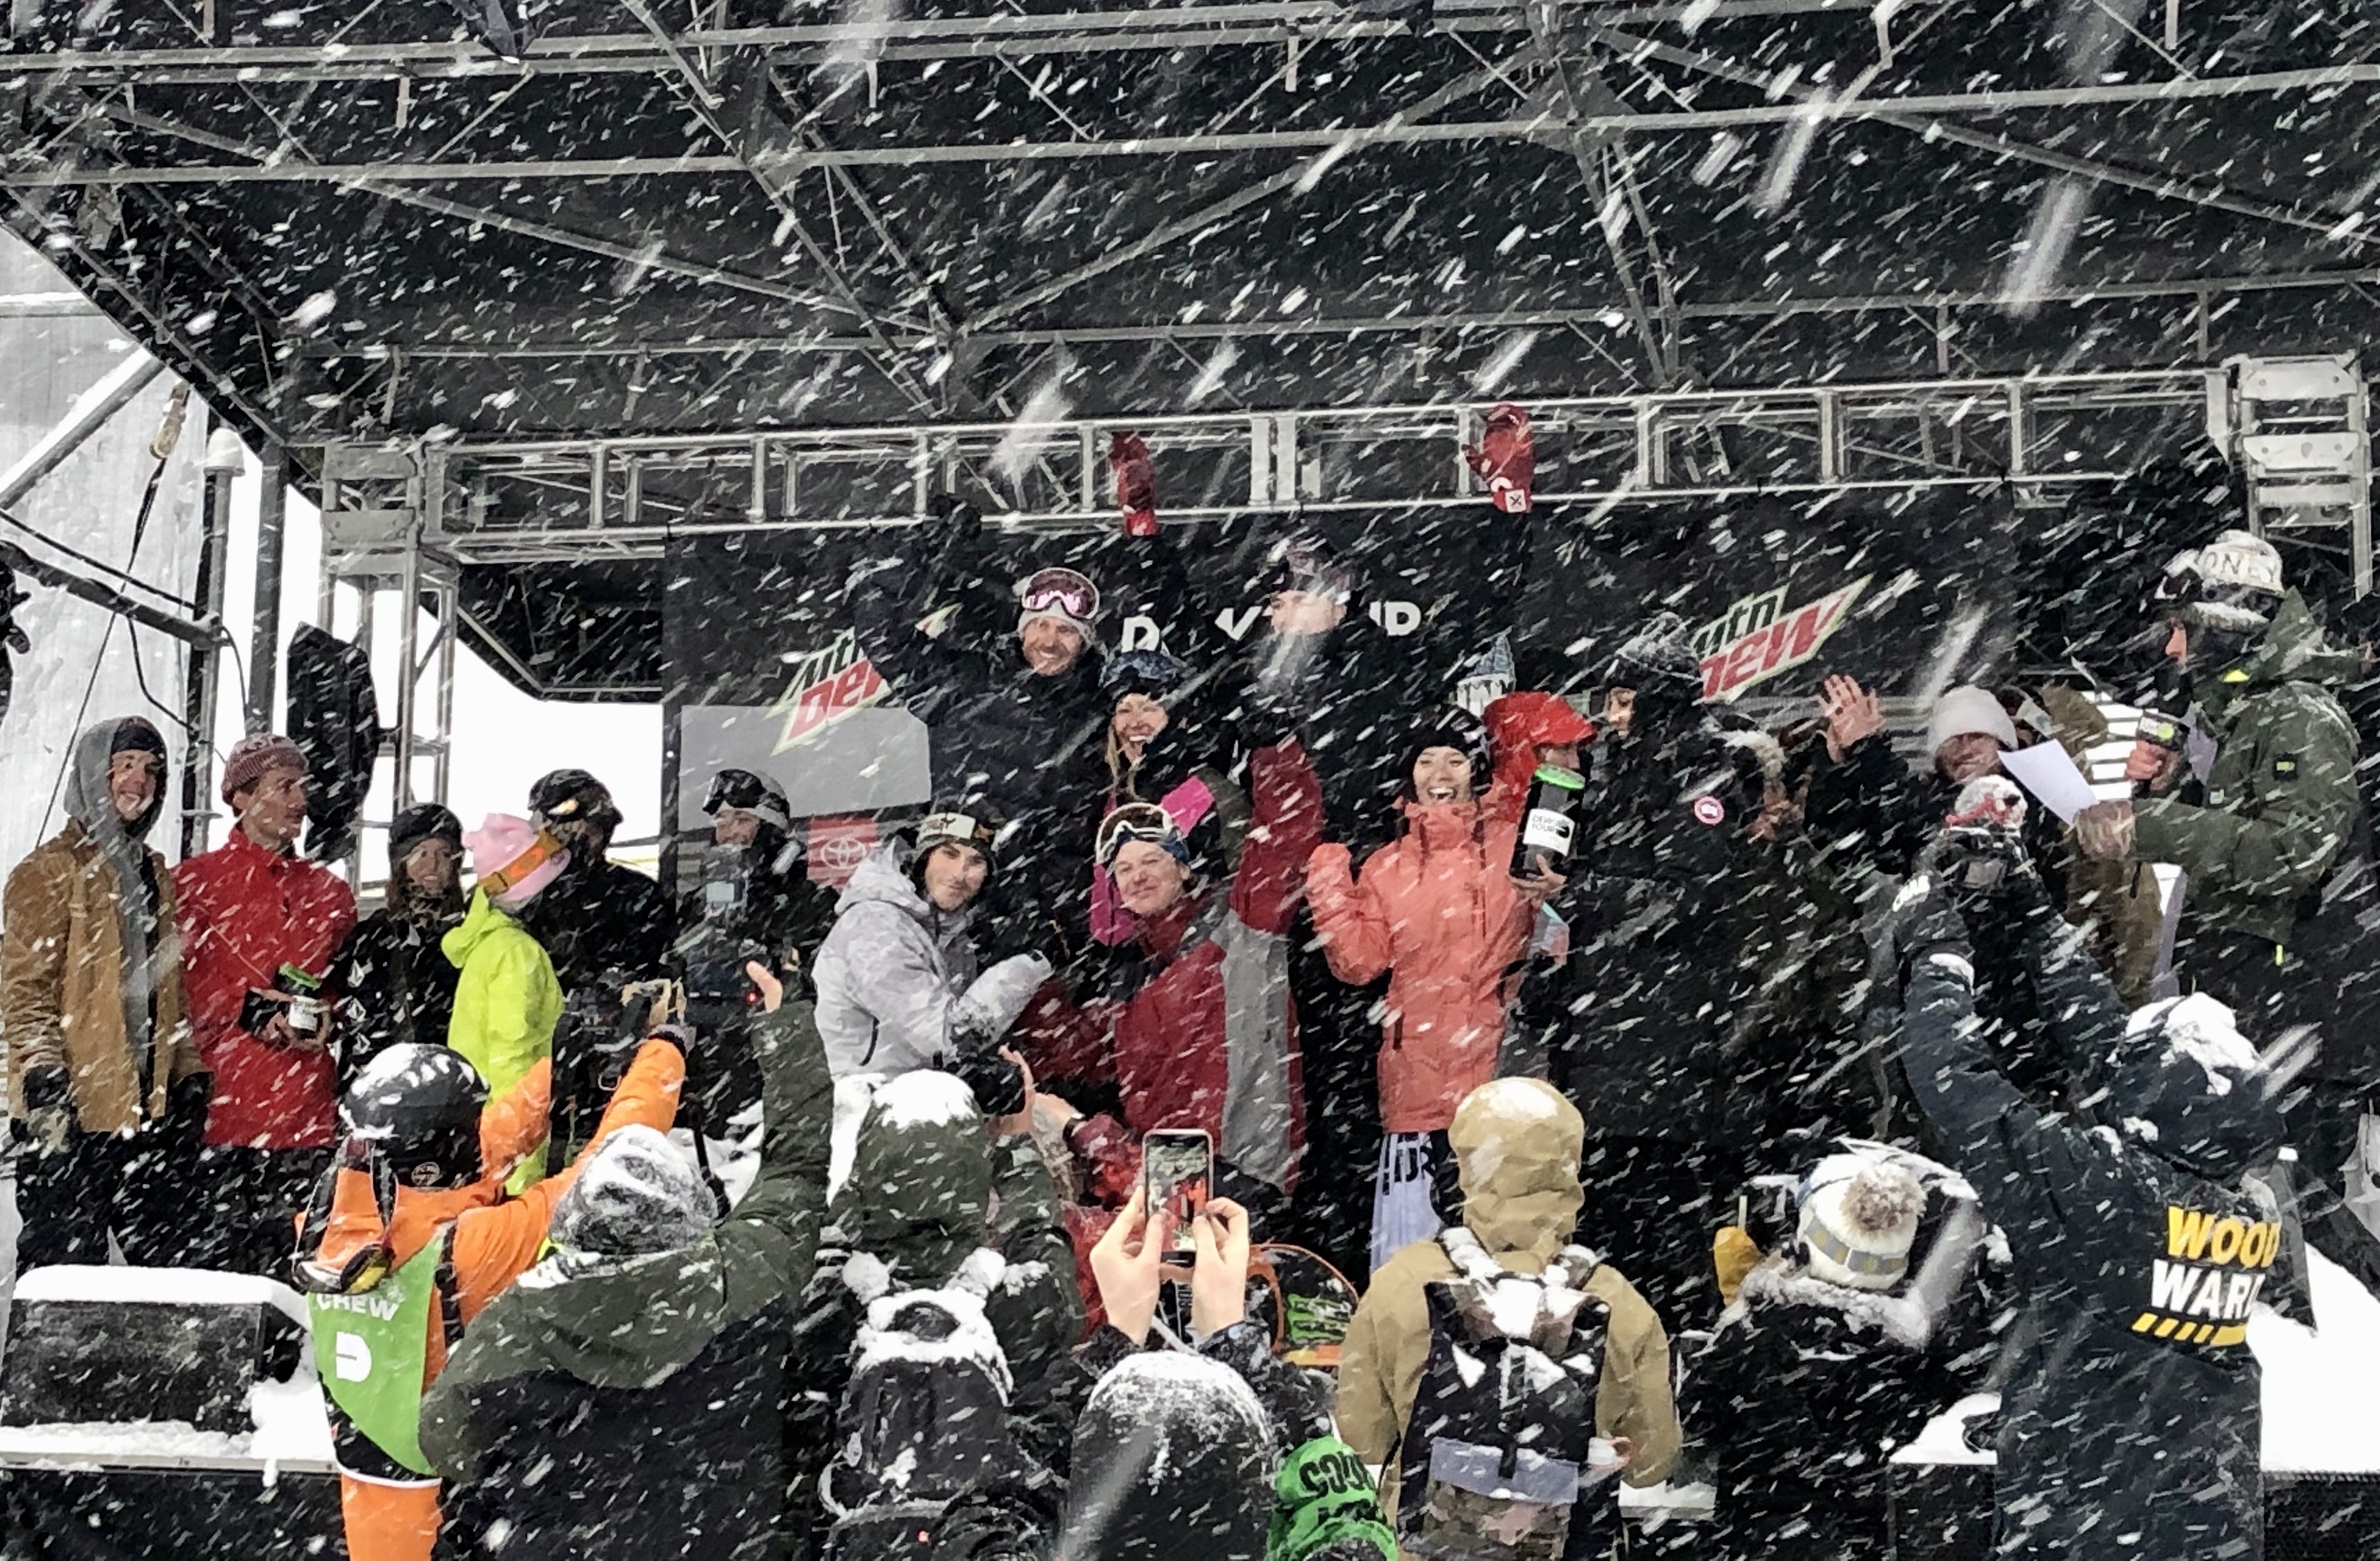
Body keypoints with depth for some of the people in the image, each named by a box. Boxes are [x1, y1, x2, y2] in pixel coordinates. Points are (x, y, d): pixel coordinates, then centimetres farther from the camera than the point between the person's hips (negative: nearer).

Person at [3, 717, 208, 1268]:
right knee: (65, 1265, -5)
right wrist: (45, 1080, -18)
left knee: (162, 1259, 8)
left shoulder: (154, 874, 19)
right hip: (72, 1109, -7)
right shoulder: (51, 871, -3)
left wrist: (189, 1078, 15)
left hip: (146, 1110, 7)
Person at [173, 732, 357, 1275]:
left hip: (308, 1117, 4)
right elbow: (181, 977, -2)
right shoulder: (198, 880, 4)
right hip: (224, 1109, -4)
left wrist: (330, 1019, 3)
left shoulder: (329, 892, 19)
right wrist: (251, 1008, -13)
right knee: (219, 1258, -4)